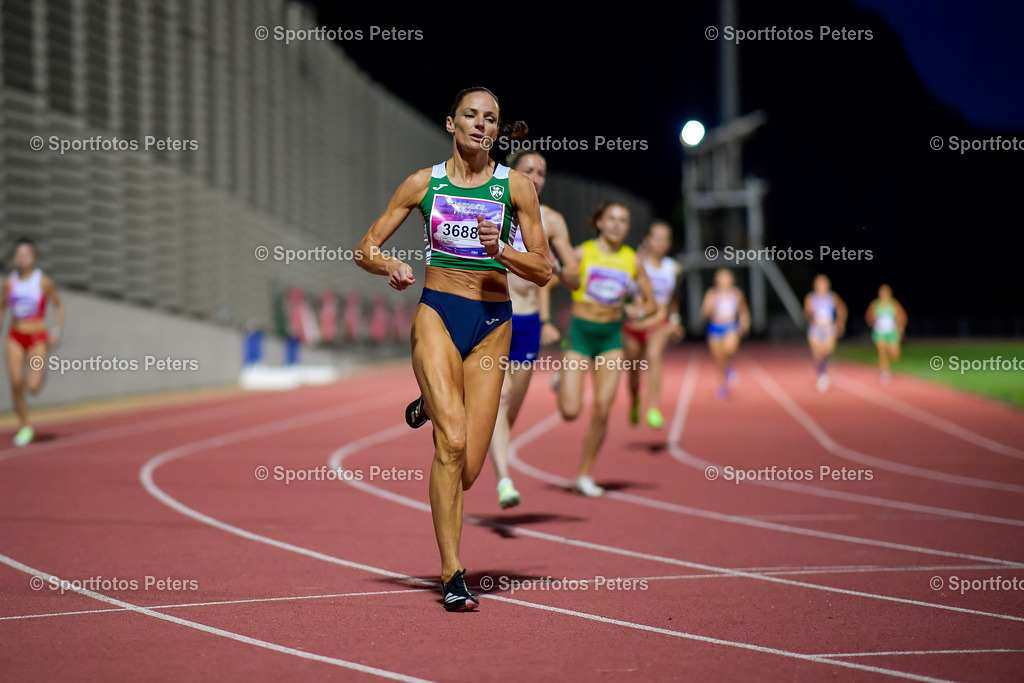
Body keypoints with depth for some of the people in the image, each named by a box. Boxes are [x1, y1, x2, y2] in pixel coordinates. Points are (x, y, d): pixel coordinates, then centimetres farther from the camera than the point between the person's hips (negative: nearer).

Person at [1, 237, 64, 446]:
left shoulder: (43, 281, -9)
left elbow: (59, 305, 3)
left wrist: (57, 330, -7)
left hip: (38, 338, -3)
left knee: (33, 387, -14)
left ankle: (38, 375, 24)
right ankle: (24, 427, 5)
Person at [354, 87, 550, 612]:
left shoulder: (516, 186, 3)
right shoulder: (424, 183, 4)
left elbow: (542, 271, 2)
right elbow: (366, 250, 8)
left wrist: (500, 250, -16)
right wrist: (393, 267, -14)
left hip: (492, 323, 1)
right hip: (437, 315, -1)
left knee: (468, 470, -1)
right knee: (452, 444, -21)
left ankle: (431, 406, 35)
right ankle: (452, 576, -15)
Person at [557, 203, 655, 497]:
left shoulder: (632, 260, 2)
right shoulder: (583, 253, -7)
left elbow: (651, 302, 12)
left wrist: (640, 312, -8)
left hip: (611, 339, 2)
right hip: (580, 332, -2)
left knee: (602, 409, -8)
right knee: (570, 411, -10)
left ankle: (585, 475, 6)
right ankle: (562, 382, 26)